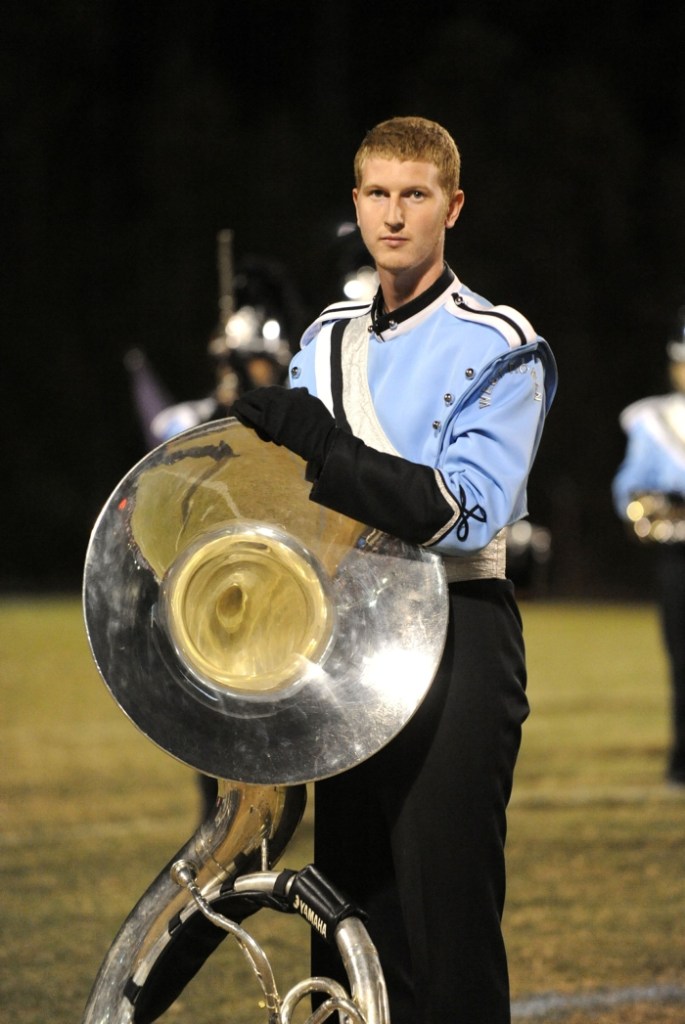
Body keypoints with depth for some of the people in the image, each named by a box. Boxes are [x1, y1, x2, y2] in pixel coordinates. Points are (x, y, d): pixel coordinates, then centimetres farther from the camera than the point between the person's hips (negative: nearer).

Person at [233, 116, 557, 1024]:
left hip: (456, 646, -7)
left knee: (445, 908, -9)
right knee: (352, 899, 9)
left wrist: (324, 447, -23)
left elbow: (470, 511, -18)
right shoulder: (327, 342, 14)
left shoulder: (499, 348, -6)